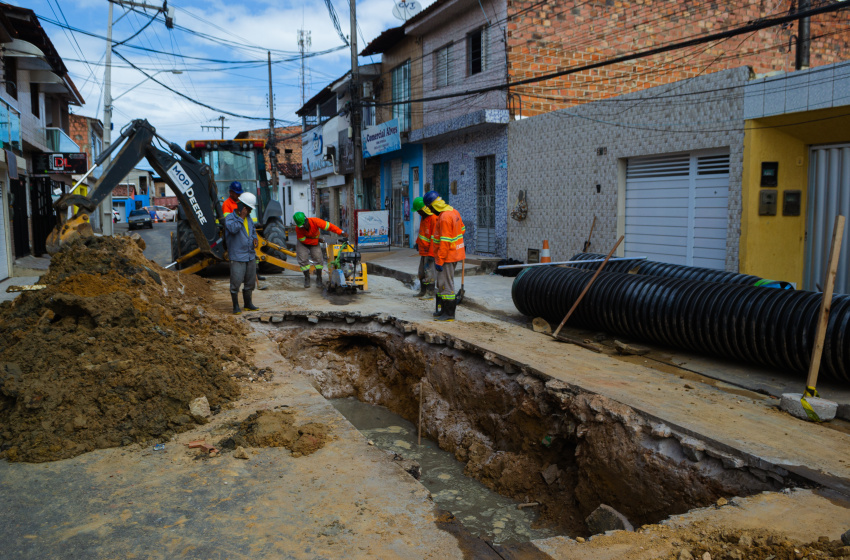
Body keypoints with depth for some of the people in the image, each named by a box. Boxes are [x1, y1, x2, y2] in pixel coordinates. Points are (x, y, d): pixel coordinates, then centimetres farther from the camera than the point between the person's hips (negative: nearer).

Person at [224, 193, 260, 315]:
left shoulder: (248, 218, 13)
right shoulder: (230, 218, -9)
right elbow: (233, 229, -29)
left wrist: (255, 238, 6)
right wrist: (241, 217, -20)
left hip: (250, 255, 7)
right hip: (237, 256, -7)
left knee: (250, 281, 13)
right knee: (236, 282, -6)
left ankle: (248, 303, 26)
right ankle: (236, 306, 6)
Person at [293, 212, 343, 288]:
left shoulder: (315, 221, -33)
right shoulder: (298, 229, -31)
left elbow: (329, 226, -33)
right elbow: (303, 240, -24)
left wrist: (341, 233, -40)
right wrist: (317, 240, -23)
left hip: (315, 242, 1)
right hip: (302, 243, 0)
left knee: (318, 258, -11)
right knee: (303, 259, -11)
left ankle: (319, 279, 2)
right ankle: (307, 279, 9)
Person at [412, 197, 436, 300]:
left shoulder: (434, 218, -21)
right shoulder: (424, 217, 10)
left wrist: (431, 254, -22)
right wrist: (418, 242, 23)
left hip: (430, 251, -10)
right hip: (423, 250, 10)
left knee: (429, 272, -5)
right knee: (422, 272, 16)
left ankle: (430, 293, 3)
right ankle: (423, 291, 26)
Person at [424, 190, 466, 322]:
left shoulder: (444, 218, -22)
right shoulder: (454, 212, 9)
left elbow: (445, 242, -24)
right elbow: (462, 229, 21)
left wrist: (439, 261, -21)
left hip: (447, 256, -10)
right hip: (455, 254, 10)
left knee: (446, 284, -4)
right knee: (442, 283, 18)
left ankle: (449, 314, 1)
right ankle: (443, 310, 26)